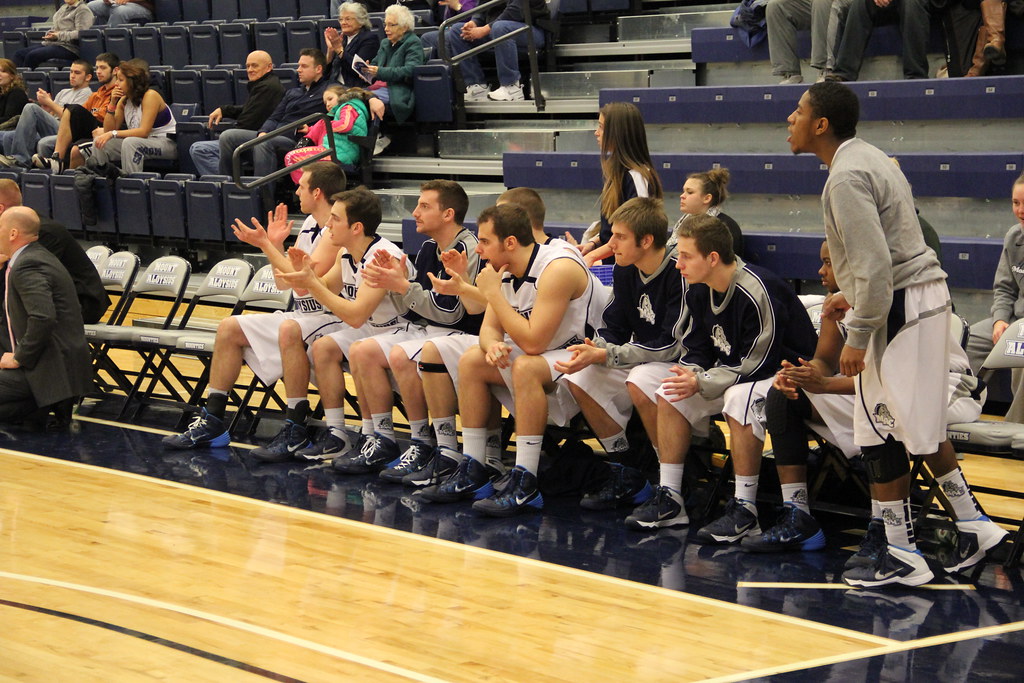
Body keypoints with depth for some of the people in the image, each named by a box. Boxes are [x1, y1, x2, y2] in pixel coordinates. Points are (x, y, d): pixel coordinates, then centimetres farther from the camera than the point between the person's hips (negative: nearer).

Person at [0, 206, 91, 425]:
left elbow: (43, 318, -29)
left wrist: (20, 358, -19)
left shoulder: (26, 266, -16)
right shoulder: (36, 255, 16)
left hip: (54, 369, -10)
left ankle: (55, 406, -8)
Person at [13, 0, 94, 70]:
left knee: (32, 55, -29)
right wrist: (49, 33, 5)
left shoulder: (83, 10, -3)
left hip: (68, 47, -9)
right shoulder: (63, 8, 24)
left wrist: (59, 35, -23)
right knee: (18, 54, -10)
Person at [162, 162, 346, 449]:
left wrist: (265, 245, -18)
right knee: (229, 328, 7)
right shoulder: (309, 224, 14)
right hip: (302, 316, 10)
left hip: (325, 321, -10)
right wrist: (275, 244, 6)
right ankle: (211, 420, 9)